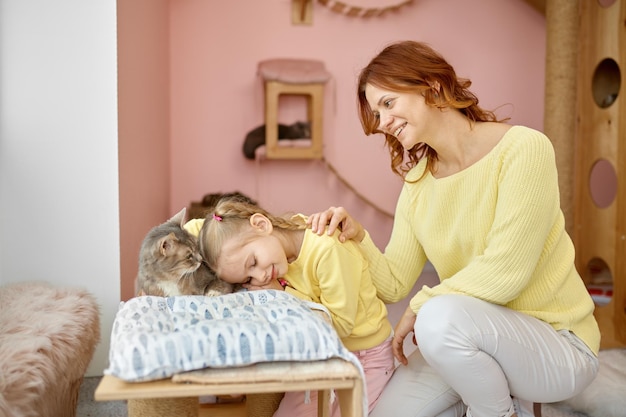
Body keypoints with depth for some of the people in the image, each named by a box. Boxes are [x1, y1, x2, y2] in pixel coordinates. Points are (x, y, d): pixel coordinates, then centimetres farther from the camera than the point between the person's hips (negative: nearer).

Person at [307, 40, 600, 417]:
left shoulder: (523, 148, -17)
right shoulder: (417, 182, 3)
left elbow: (504, 273, -23)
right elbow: (394, 284, -2)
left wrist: (422, 304, -13)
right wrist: (357, 238, -19)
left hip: (560, 343, -6)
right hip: (485, 336, 6)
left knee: (440, 317, -33)